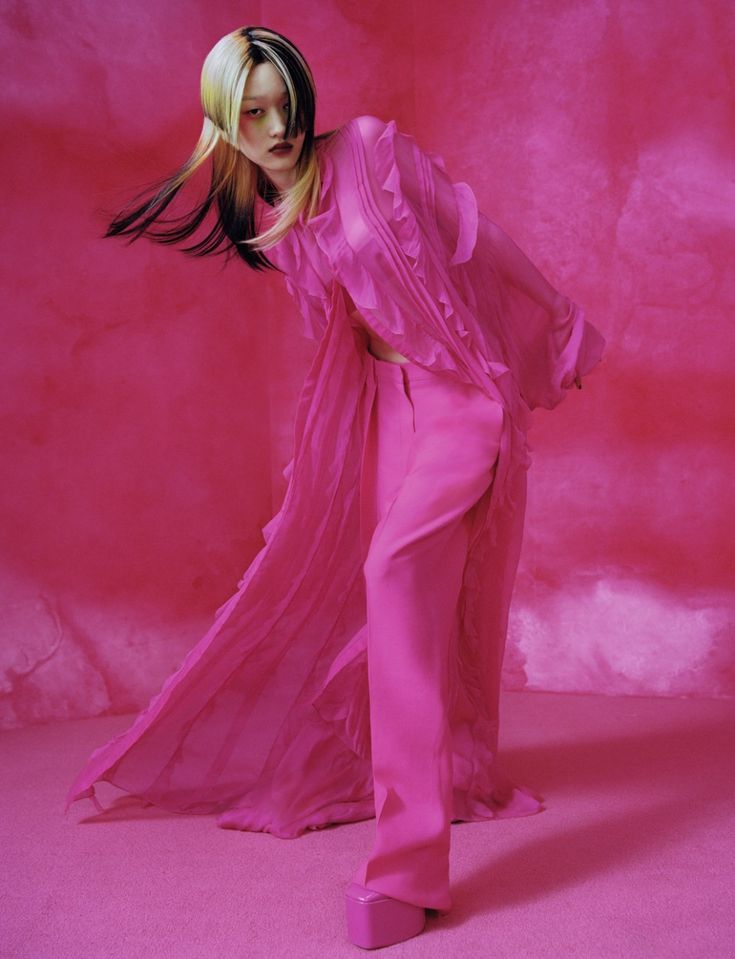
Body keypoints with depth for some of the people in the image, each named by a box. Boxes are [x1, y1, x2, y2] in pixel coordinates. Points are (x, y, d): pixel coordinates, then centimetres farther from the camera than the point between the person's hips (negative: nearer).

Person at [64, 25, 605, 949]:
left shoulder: (371, 148, -9)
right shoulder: (264, 222, 6)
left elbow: (479, 243, -3)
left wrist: (562, 334, 3)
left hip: (468, 392, -6)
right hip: (388, 397, 6)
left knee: (399, 566, -23)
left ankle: (410, 855, -22)